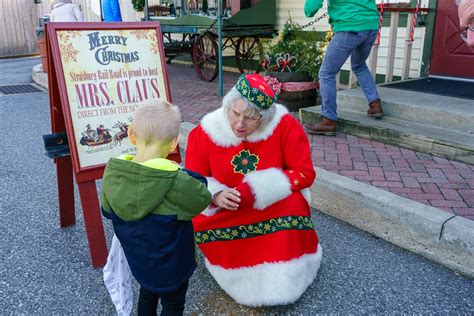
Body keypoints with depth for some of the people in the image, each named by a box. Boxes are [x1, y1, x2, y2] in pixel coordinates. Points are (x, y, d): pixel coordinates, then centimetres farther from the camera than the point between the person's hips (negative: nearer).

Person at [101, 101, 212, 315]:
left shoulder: (112, 172, -18)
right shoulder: (176, 182, -36)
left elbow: (107, 212, -1)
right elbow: (202, 199, -17)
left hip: (137, 261, 5)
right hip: (170, 268, -5)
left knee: (147, 295, 32)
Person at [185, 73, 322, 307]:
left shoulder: (285, 125, -19)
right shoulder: (205, 132, -14)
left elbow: (304, 173, -17)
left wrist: (255, 190, -29)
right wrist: (216, 195, -29)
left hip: (275, 205, -1)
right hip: (224, 210, 2)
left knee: (293, 205, -32)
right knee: (197, 224, -24)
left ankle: (278, 282, -15)